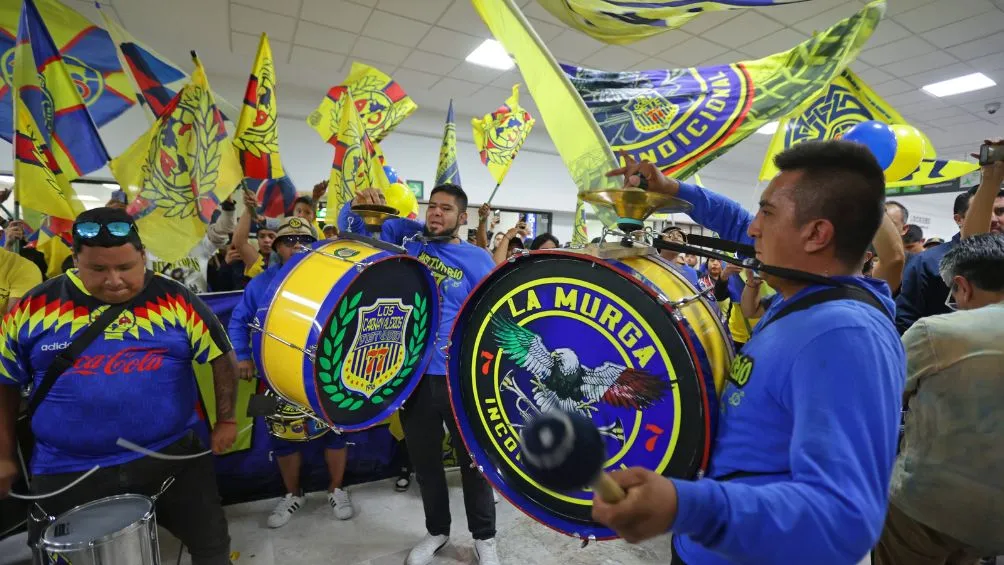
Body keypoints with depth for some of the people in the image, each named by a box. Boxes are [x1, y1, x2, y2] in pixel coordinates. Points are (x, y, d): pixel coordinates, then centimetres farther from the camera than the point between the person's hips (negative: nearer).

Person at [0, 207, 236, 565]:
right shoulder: (34, 307, -3)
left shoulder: (175, 301, -8)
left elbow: (221, 358, -1)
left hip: (172, 456, 0)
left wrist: (226, 421, 0)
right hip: (68, 470, 1)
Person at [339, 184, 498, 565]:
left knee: (474, 459, 14)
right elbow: (352, 225, 6)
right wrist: (360, 204, -16)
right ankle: (436, 531, 44)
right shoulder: (407, 235, 2)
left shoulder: (477, 260, -4)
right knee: (424, 460, 19)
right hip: (414, 373, 3)